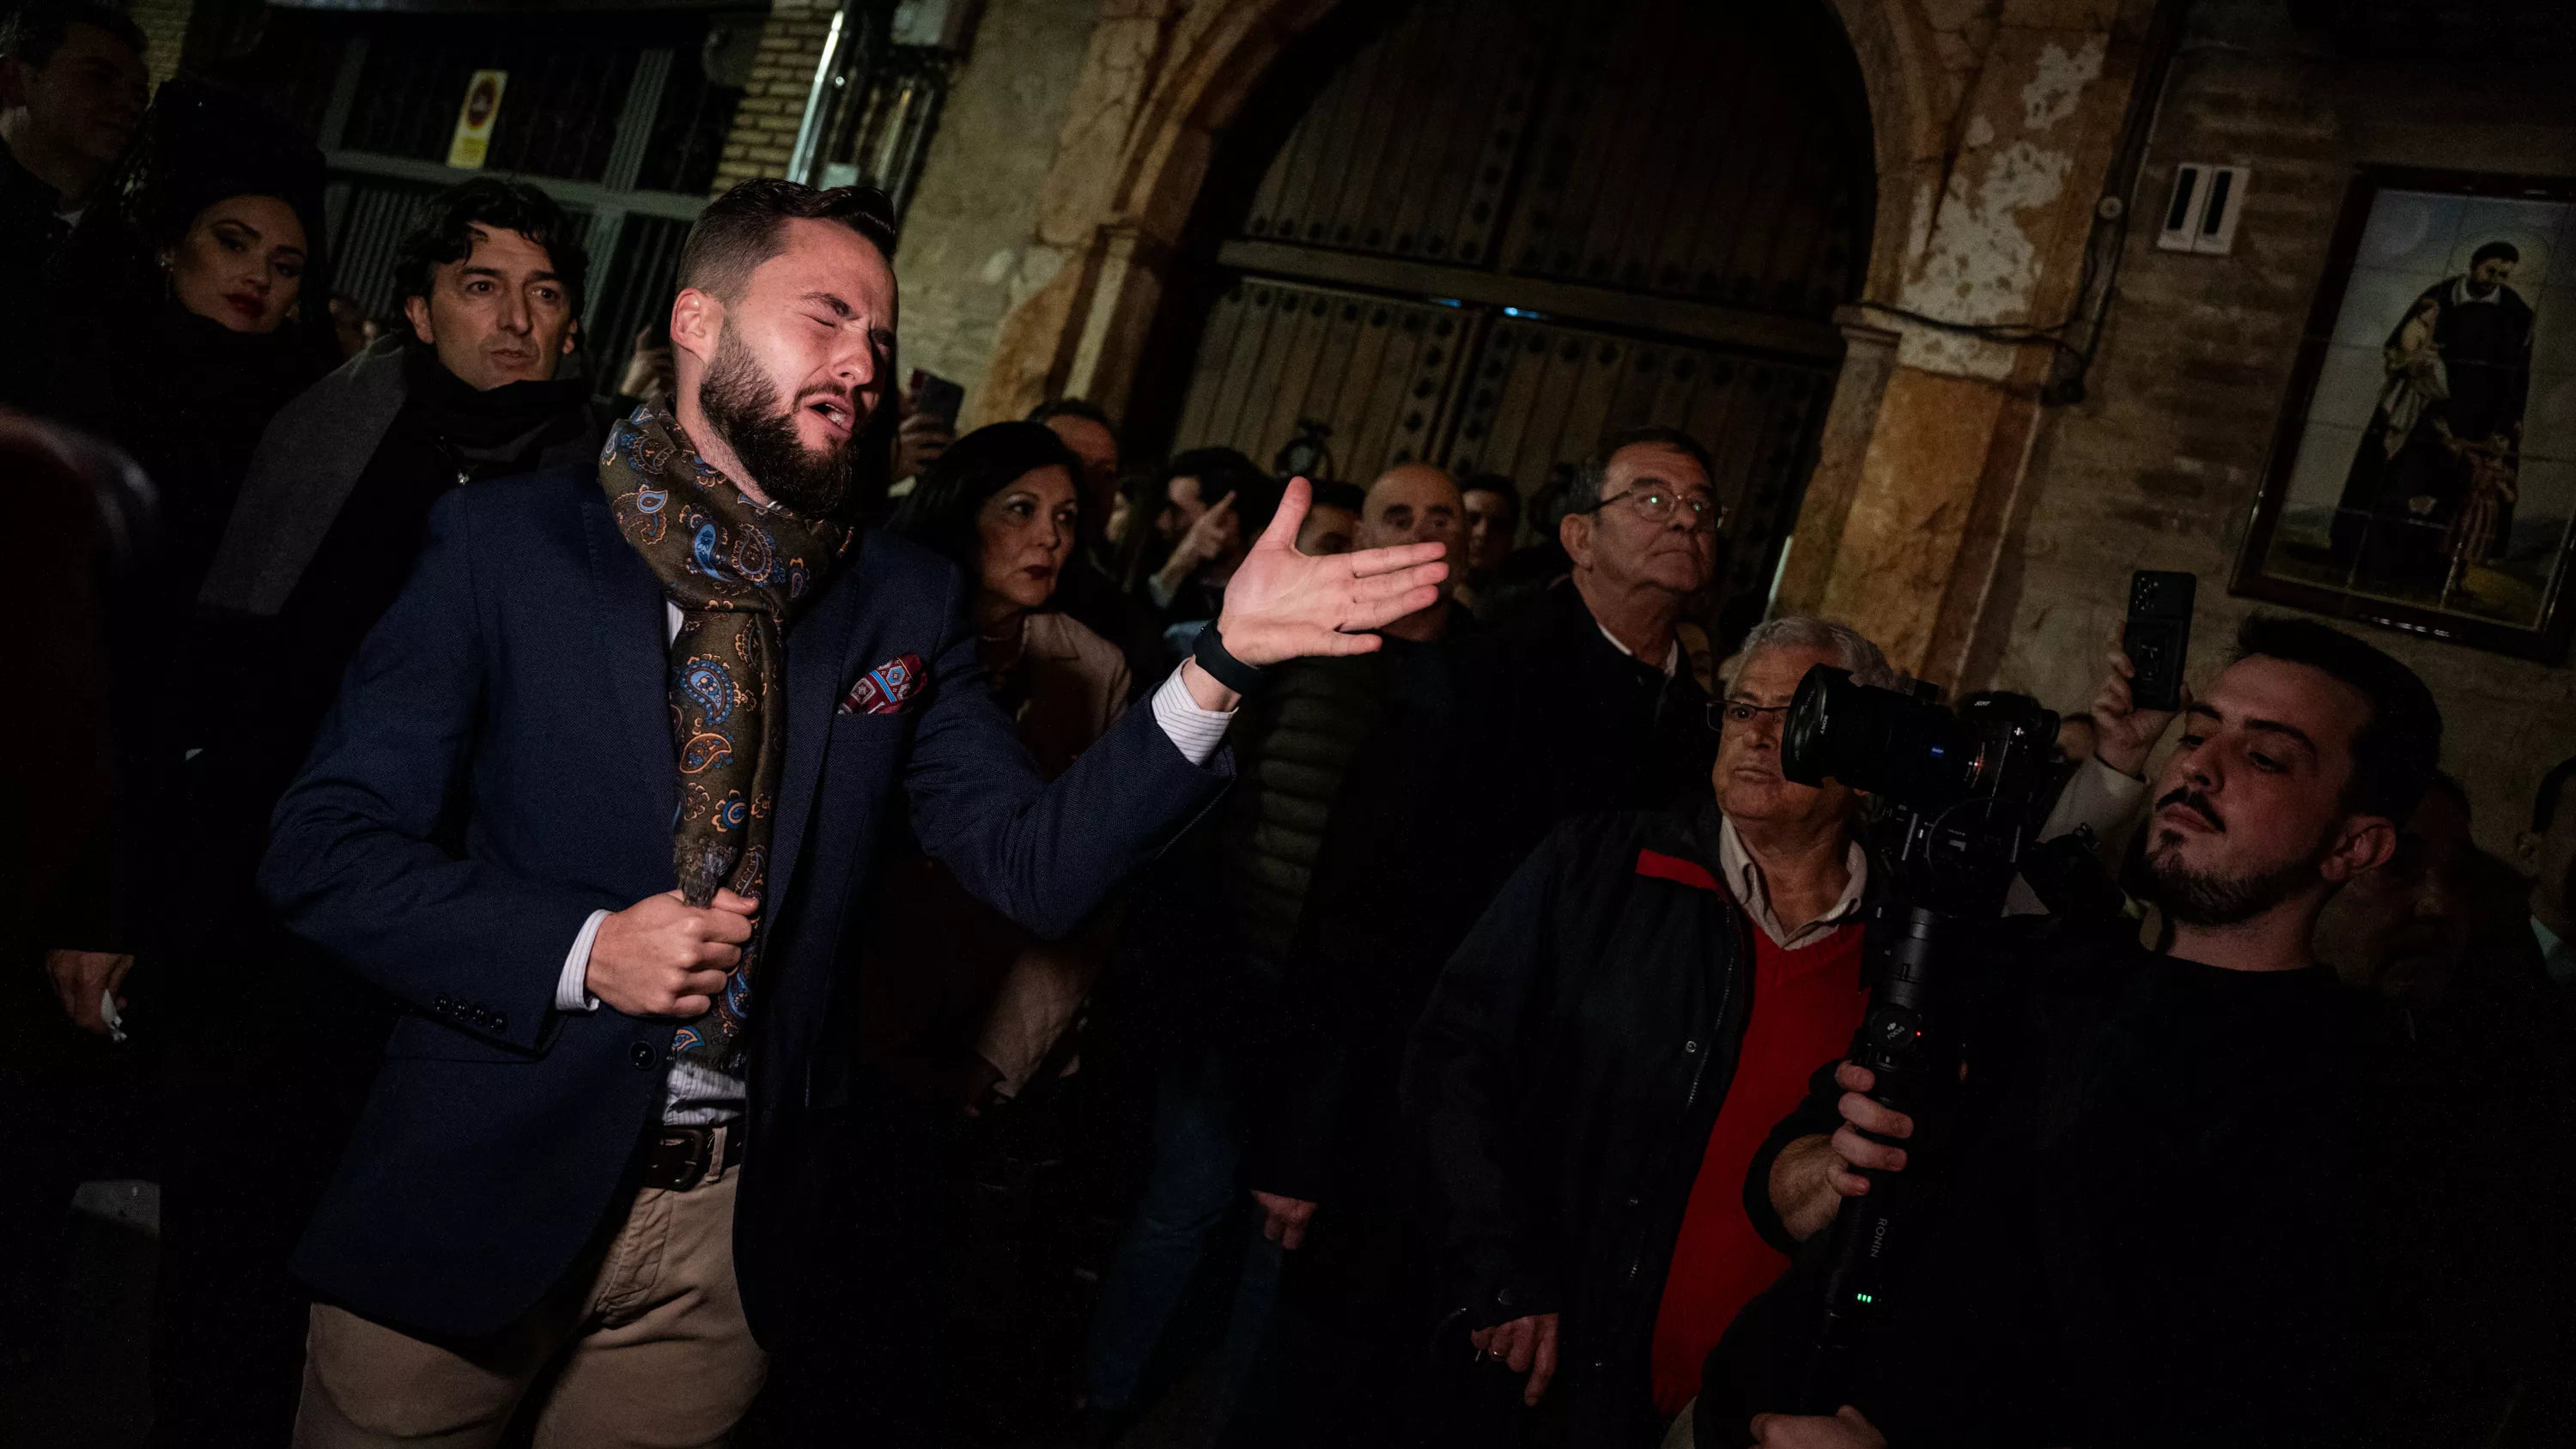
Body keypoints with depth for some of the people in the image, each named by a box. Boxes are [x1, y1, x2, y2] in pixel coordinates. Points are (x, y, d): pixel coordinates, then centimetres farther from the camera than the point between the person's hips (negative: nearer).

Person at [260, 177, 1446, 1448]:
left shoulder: (905, 603, 2)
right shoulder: (508, 542, -6)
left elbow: (1036, 867, -6)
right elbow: (324, 847, -7)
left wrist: (1223, 659, -17)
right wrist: (580, 952, -20)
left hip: (737, 1223, 2)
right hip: (478, 1196, -2)